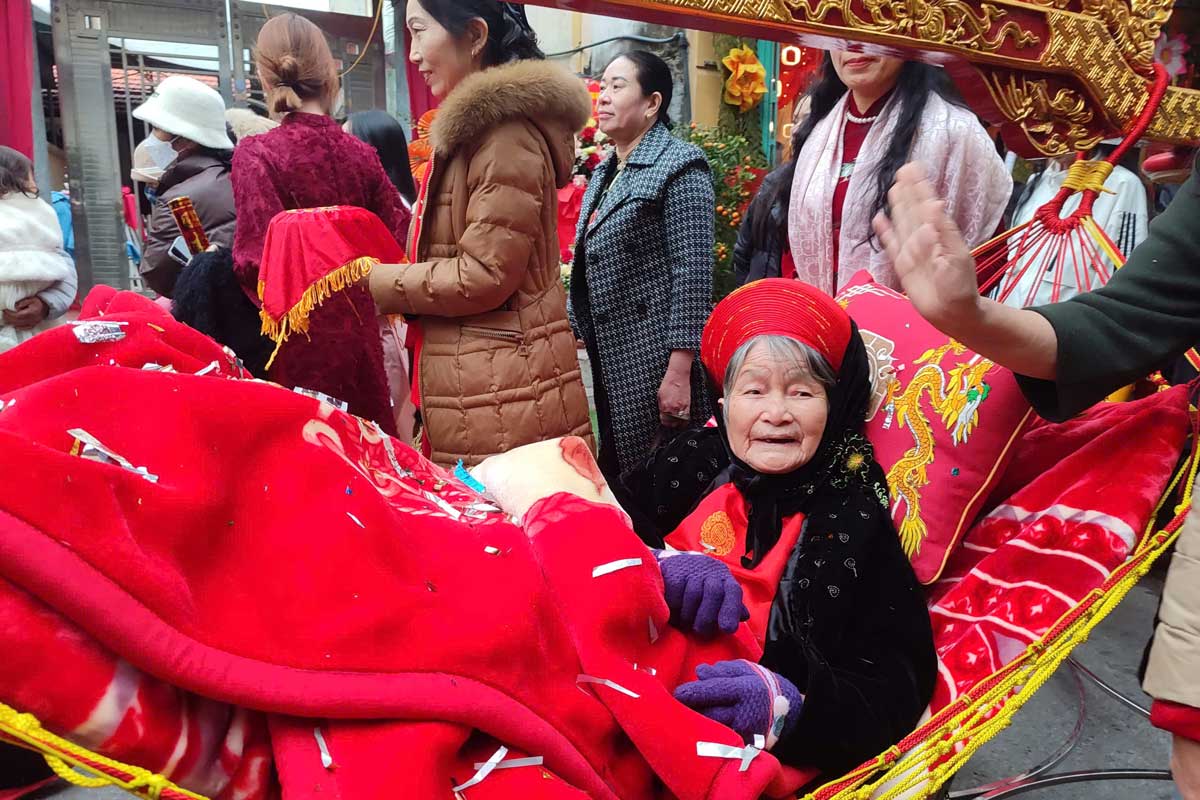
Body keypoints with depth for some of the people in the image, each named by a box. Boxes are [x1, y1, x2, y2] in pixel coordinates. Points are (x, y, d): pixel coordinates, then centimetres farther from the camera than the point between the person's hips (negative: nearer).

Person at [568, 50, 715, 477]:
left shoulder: (679, 165, -9)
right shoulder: (605, 173, 16)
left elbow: (693, 273, -17)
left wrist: (679, 372, -21)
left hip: (655, 360, -8)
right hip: (606, 360, 8)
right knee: (615, 478, 15)